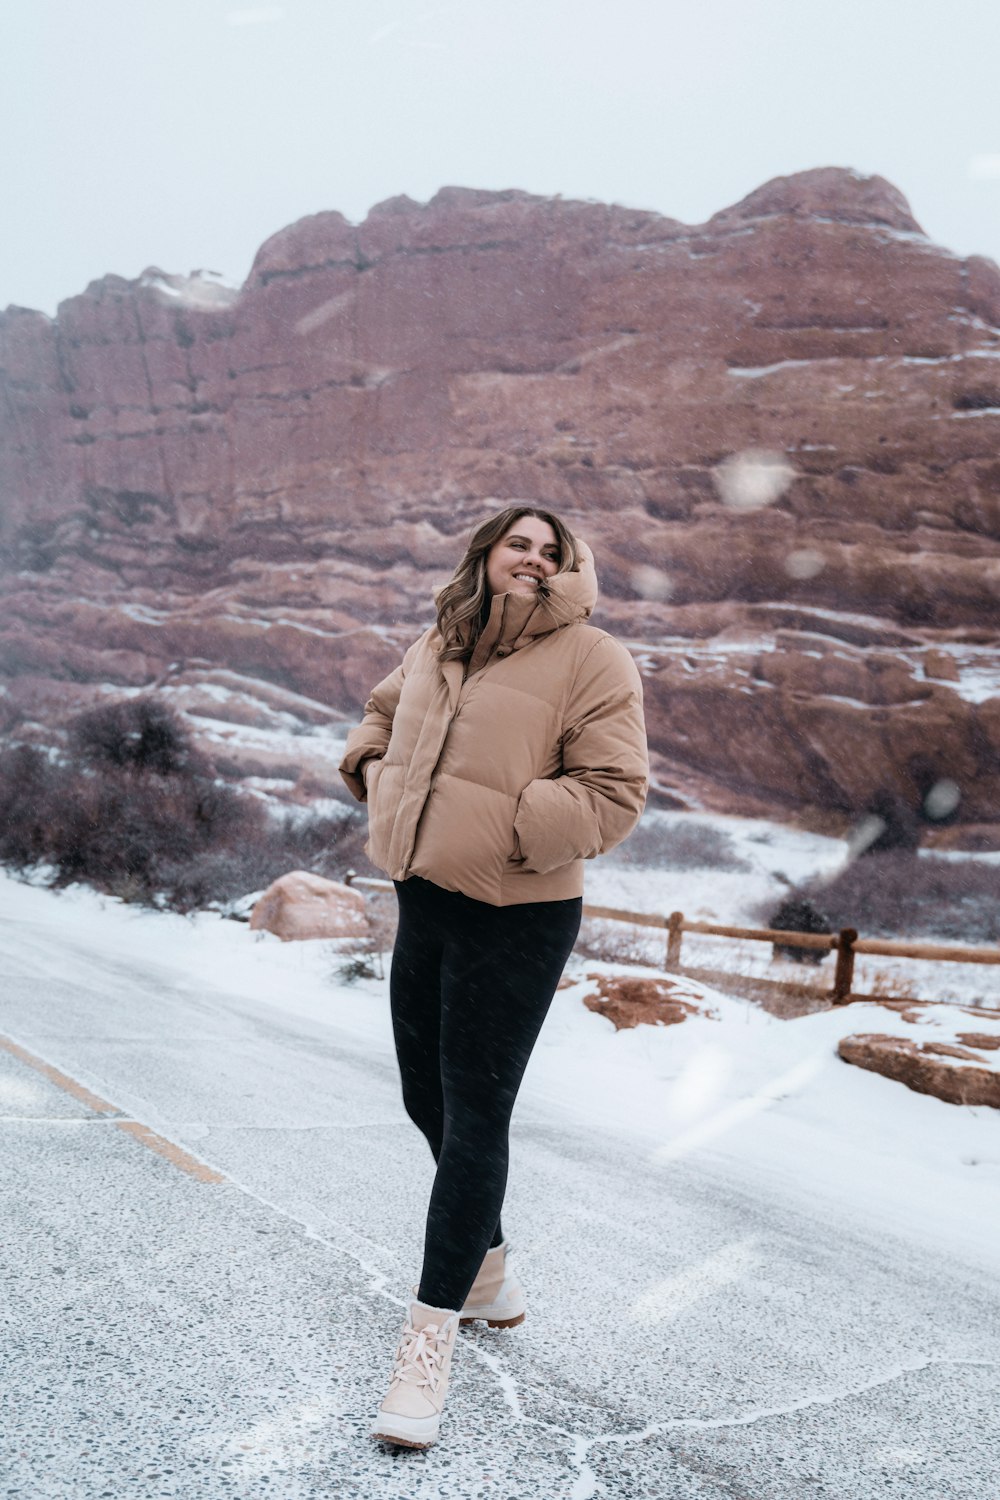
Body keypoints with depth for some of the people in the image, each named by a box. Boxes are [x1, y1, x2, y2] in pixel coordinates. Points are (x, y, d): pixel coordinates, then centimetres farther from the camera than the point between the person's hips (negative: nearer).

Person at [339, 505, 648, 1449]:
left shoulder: (592, 660, -10)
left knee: (473, 1123, -3)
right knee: (427, 1102, 18)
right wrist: (381, 786, 10)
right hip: (425, 904, 7)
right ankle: (489, 1272, 40)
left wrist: (510, 830, -21)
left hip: (516, 922, -7)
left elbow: (613, 793, -15)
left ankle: (430, 1340, 8)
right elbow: (382, 717, 27)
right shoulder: (439, 646, 8)